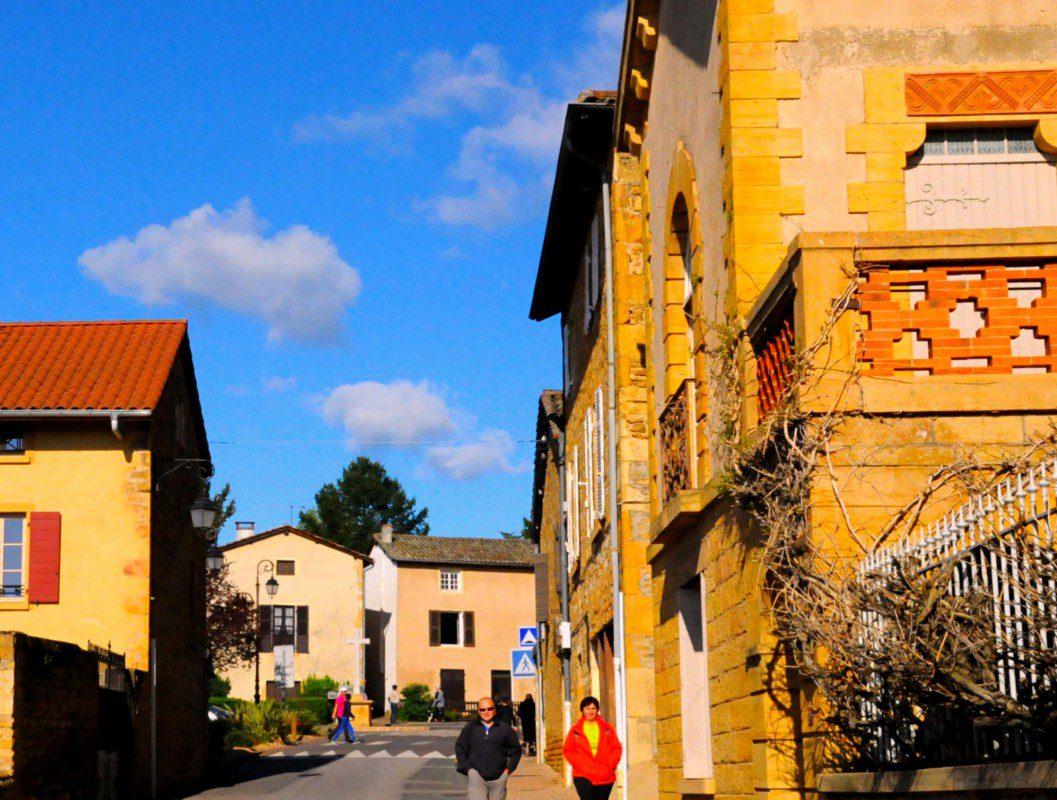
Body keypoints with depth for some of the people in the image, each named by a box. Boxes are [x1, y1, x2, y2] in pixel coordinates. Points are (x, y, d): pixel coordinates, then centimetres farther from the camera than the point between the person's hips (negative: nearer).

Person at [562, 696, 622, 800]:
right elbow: (567, 750, 5)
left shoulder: (607, 728, 8)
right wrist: (579, 764, -7)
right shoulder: (576, 730, 4)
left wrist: (611, 765, -4)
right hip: (583, 776, -2)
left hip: (605, 776, 2)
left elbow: (617, 748, 8)